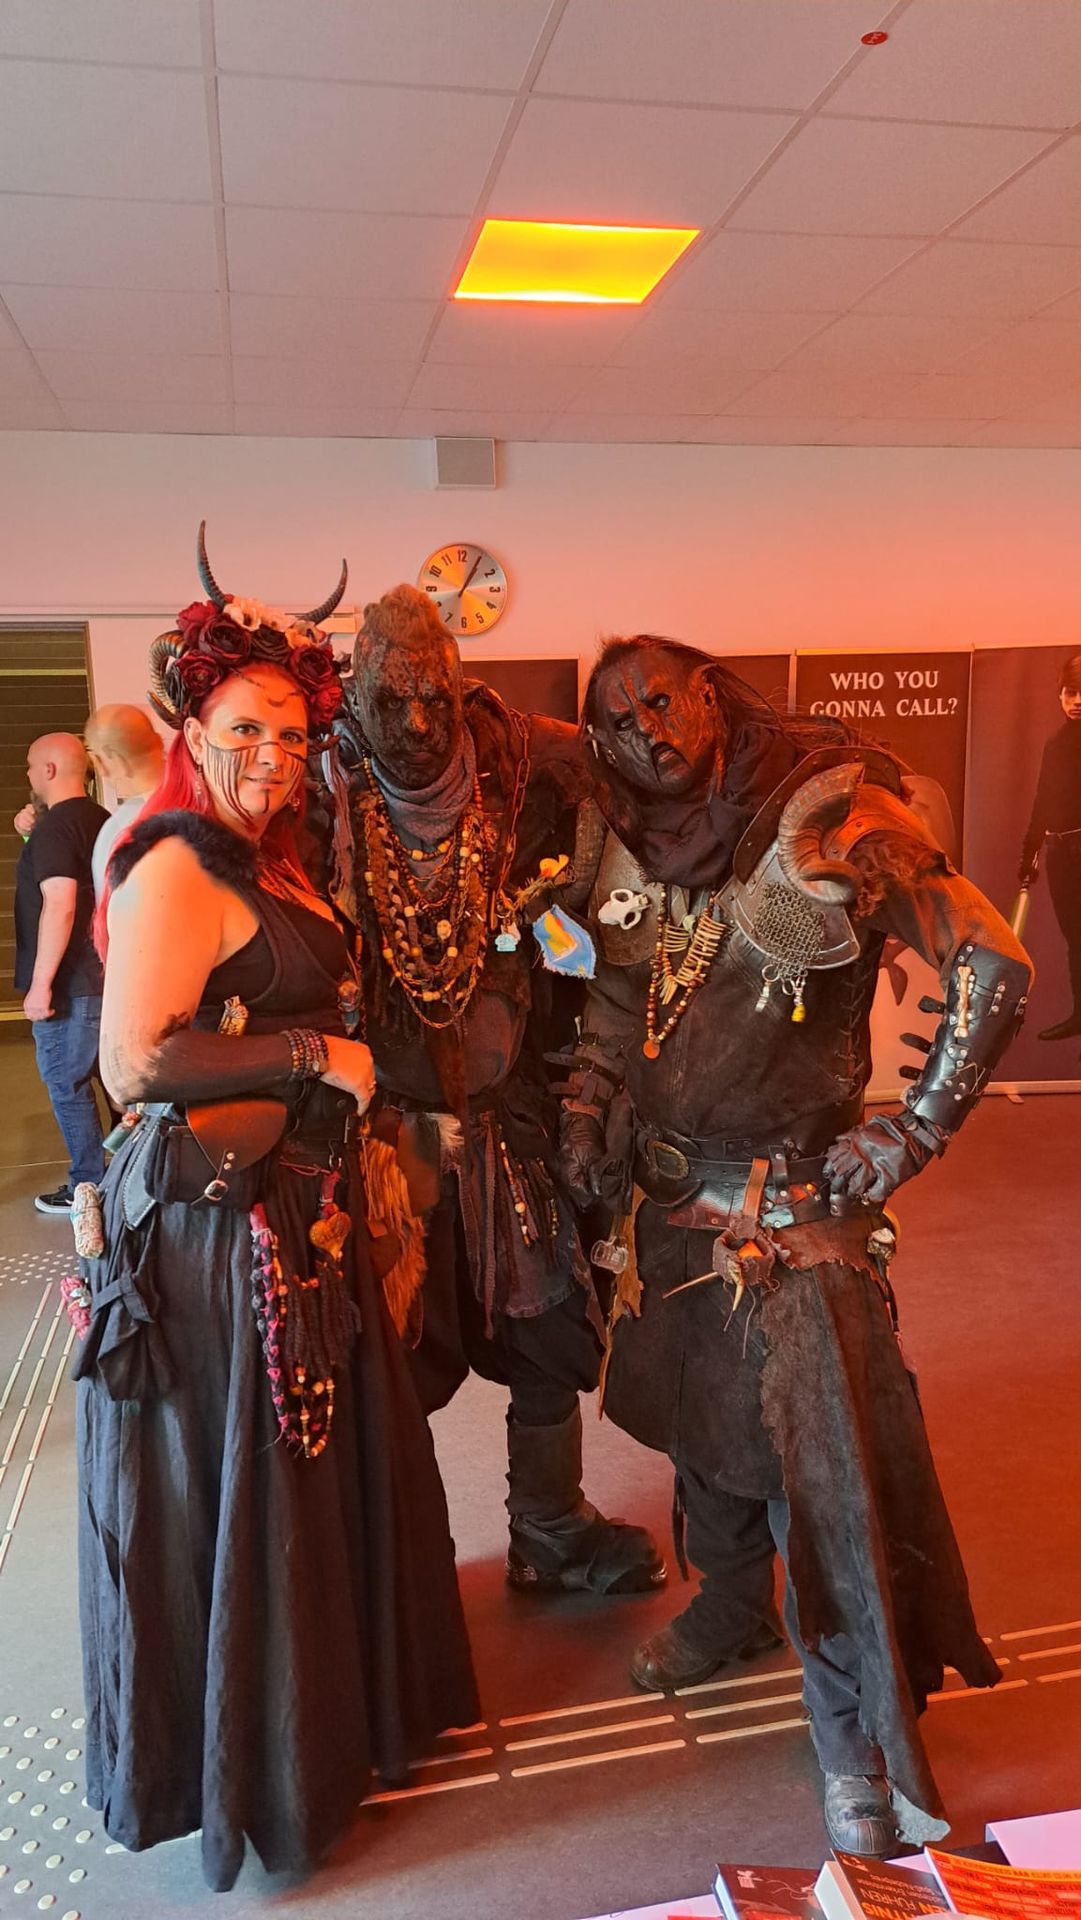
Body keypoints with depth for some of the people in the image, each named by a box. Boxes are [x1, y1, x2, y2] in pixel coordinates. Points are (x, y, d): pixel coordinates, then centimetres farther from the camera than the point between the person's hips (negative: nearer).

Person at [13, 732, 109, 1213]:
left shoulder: (54, 826, -16)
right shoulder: (101, 820, 10)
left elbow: (59, 907, -25)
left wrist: (41, 984, -22)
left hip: (68, 984, -9)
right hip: (107, 975, 9)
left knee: (66, 1085, 1)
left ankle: (88, 1188, 8)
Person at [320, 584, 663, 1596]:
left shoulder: (517, 780, -4)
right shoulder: (329, 807, -9)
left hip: (510, 1120, 3)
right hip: (389, 1129, -2)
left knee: (552, 1335, 13)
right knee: (398, 1356, 8)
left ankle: (551, 1533, 37)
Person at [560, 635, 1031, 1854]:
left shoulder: (833, 814, -16)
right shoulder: (639, 847, 3)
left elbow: (993, 966, -17)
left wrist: (914, 1131, -15)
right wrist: (585, 1109, 4)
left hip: (795, 1197, -6)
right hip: (671, 1191, 6)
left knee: (827, 1448, -4)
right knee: (697, 1408, 20)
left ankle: (862, 1751, 16)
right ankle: (730, 1601, 47)